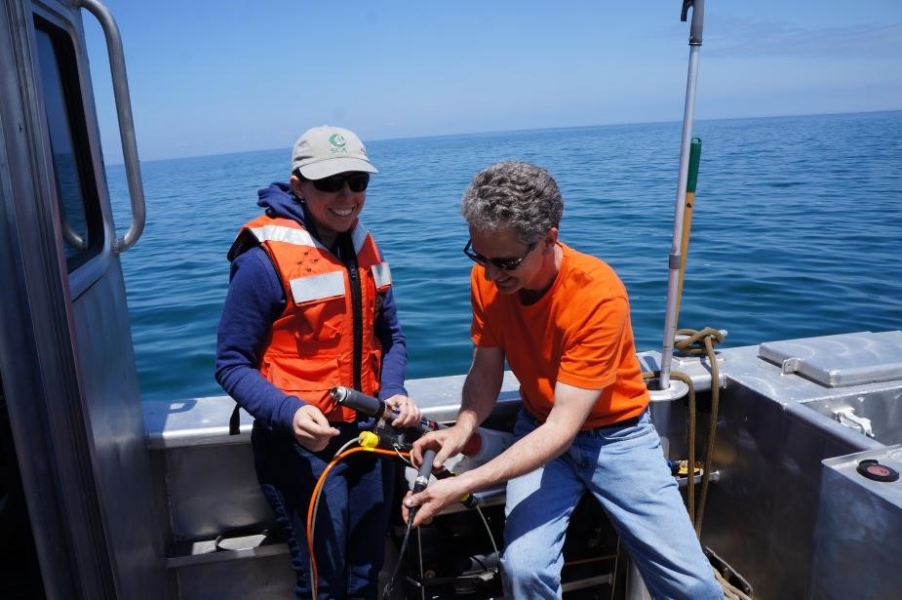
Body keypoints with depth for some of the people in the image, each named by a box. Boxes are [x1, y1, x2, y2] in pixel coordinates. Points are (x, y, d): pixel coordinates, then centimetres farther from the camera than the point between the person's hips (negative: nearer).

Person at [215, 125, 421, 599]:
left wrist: (393, 392, -9)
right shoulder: (264, 259, -18)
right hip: (303, 444, -5)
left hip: (370, 433, 6)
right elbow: (232, 365, -14)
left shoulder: (364, 246, 2)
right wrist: (288, 414, -28)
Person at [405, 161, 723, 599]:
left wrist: (465, 485, -35)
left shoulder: (598, 294, -28)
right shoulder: (487, 279, -13)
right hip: (540, 428, 3)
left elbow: (564, 427, -30)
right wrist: (462, 430, -25)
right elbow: (486, 371, -5)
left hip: (615, 434, -2)